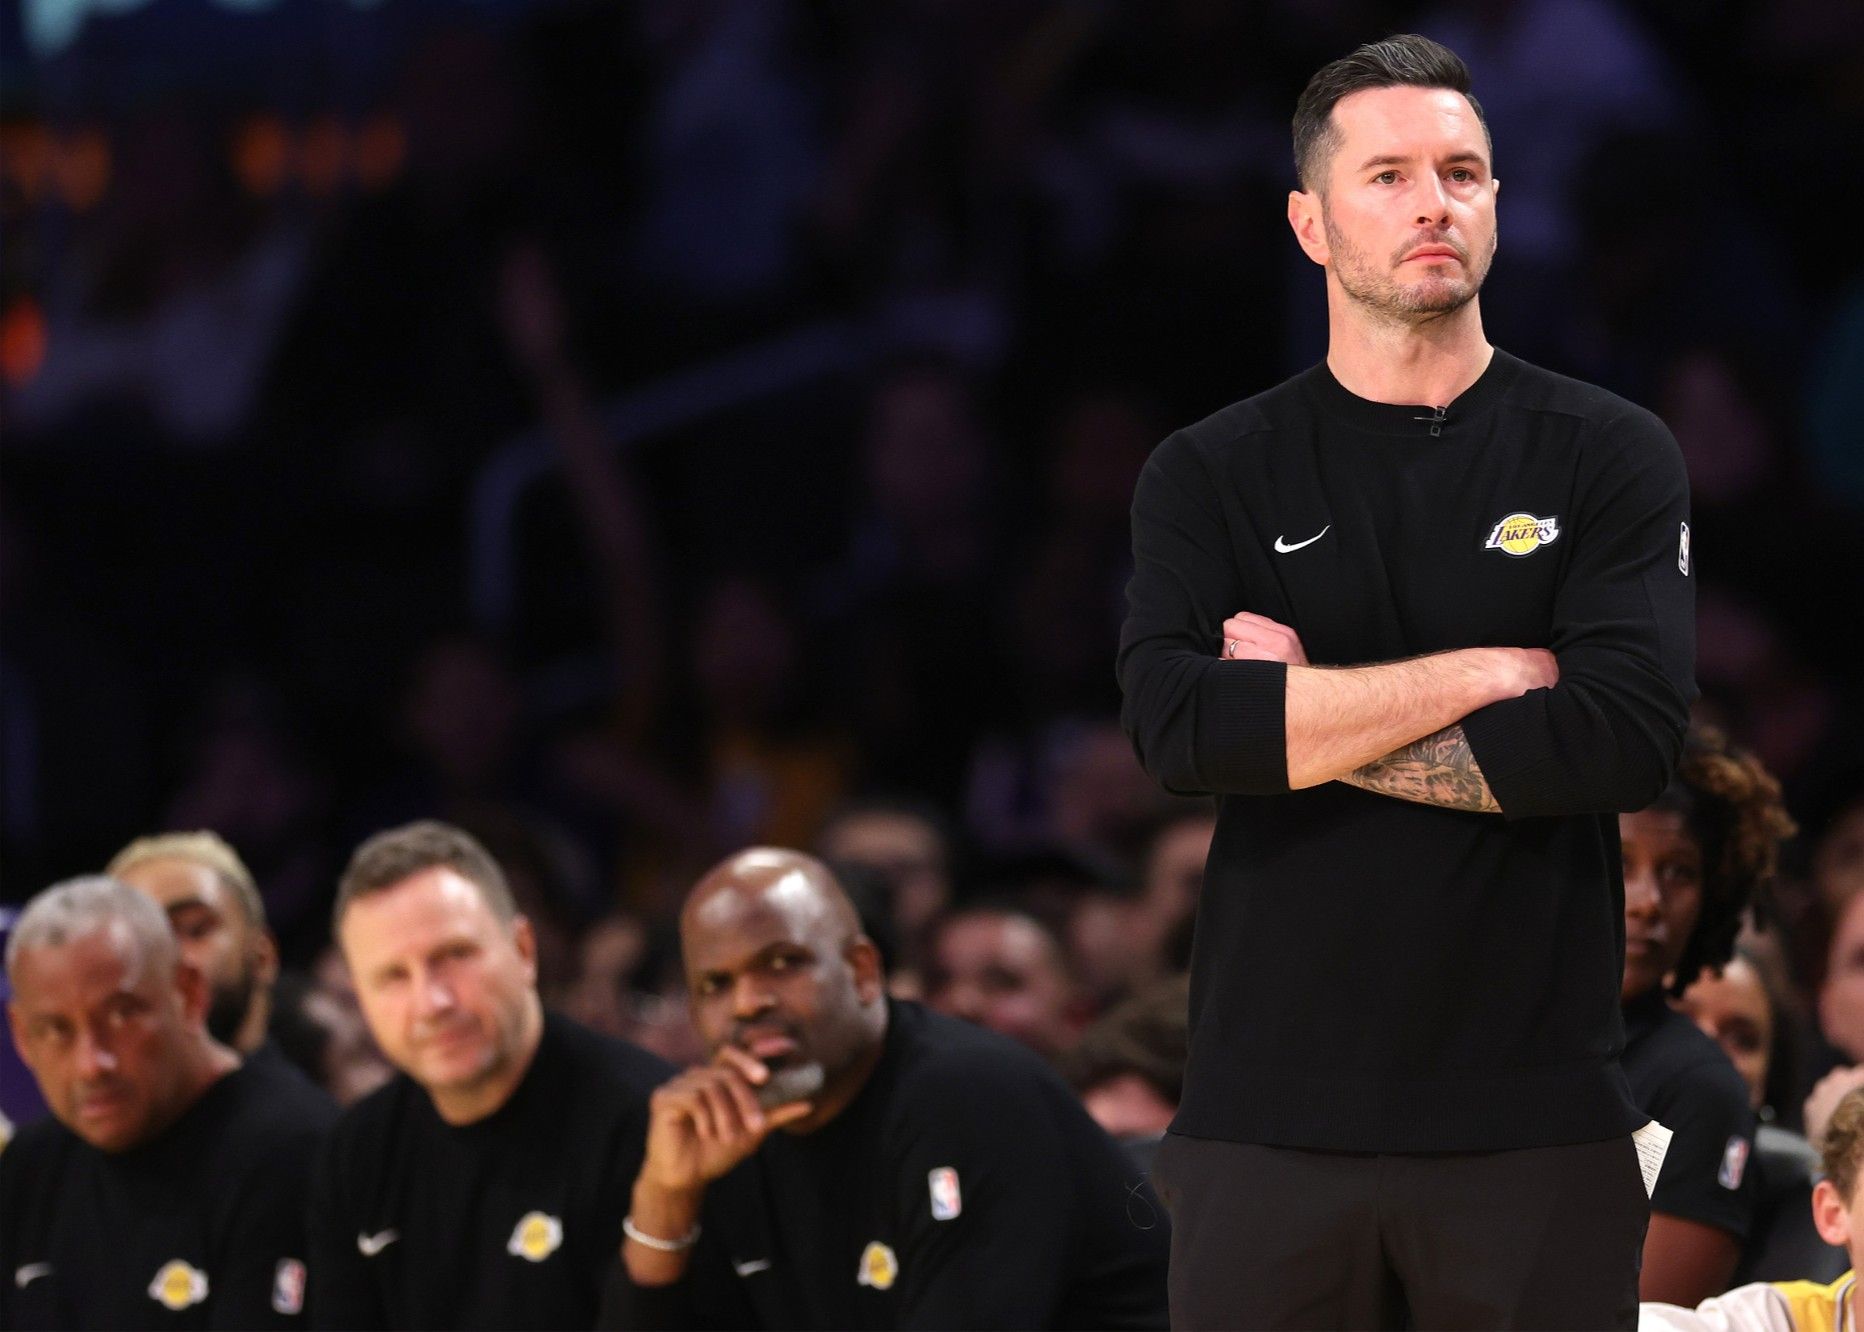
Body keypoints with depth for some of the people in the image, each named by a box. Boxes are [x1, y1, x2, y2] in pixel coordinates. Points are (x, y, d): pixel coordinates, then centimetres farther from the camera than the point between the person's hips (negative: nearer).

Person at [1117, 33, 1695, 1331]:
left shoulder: (1608, 457, 4)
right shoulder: (1210, 477, 7)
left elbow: (1630, 736, -11)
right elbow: (1178, 726, -10)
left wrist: (1304, 725, -8)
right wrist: (1485, 673, -10)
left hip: (1538, 1116, 0)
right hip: (1271, 1113, 1)